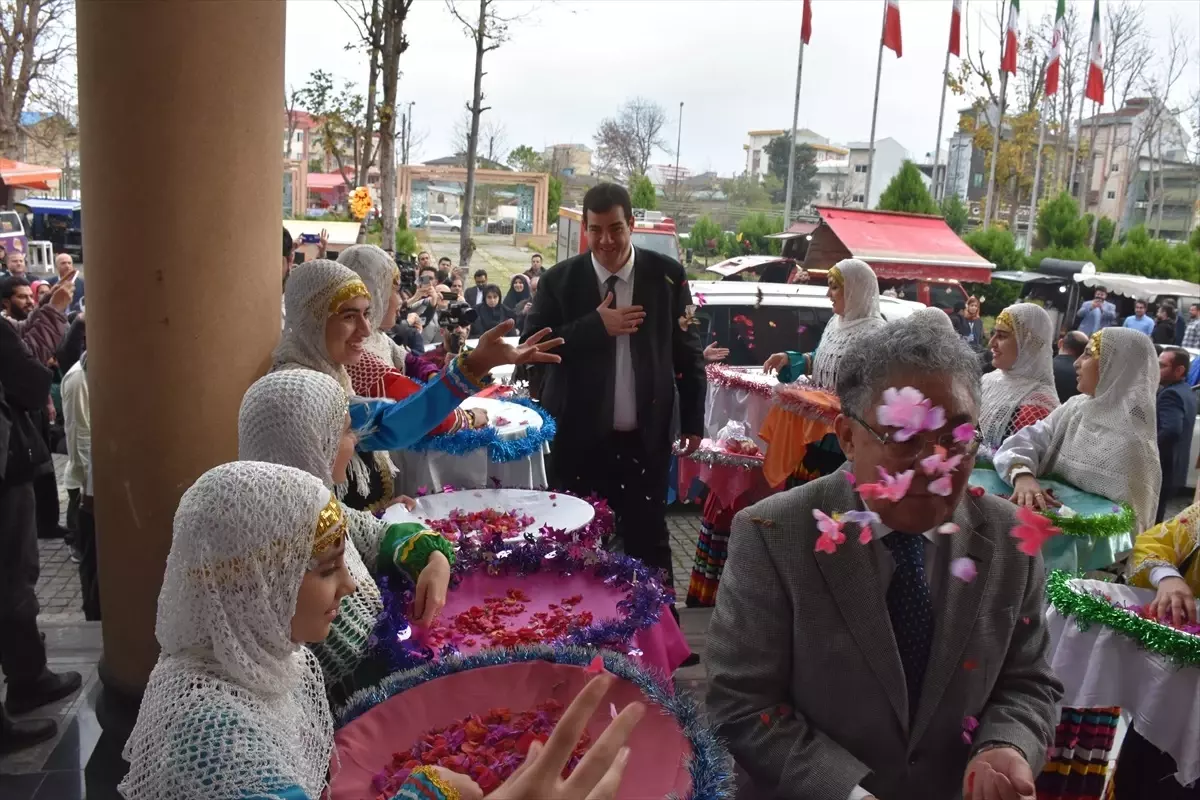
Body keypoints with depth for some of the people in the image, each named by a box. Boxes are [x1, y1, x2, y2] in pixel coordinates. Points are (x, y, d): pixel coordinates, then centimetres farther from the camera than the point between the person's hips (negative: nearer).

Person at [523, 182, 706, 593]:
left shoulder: (668, 275, -1)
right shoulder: (558, 279, -2)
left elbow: (688, 351, 5)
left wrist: (693, 421, 4)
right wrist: (596, 325, -16)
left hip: (645, 439, 0)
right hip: (577, 439, 1)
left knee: (648, 543, 10)